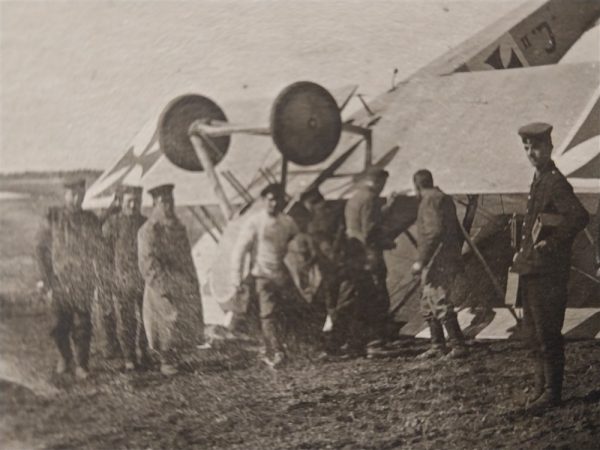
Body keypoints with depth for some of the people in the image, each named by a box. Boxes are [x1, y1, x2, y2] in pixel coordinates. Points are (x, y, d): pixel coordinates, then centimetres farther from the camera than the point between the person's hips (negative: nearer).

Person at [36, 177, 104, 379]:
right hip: (60, 281, 0)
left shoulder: (91, 220, 2)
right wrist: (47, 278, 0)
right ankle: (65, 358, 26)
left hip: (84, 282, 0)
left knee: (82, 324, -1)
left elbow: (98, 249, 9)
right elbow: (41, 248, 4)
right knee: (61, 324, 2)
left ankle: (82, 365, 13)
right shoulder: (53, 218, 0)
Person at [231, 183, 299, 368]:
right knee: (267, 314, -12)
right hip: (263, 274, -4)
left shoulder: (287, 222, 8)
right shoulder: (254, 222, -4)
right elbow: (240, 249, -4)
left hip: (283, 274, 4)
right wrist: (237, 276, -7)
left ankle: (271, 353, 16)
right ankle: (276, 352, -15)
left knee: (279, 314, 5)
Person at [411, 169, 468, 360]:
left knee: (441, 304, -10)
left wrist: (421, 261, -21)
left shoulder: (430, 201, -11)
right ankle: (437, 346, 18)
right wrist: (456, 257, 26)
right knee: (428, 305, 15)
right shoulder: (444, 199, 19)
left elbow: (434, 232, -23)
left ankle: (458, 346, -10)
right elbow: (457, 231, 22)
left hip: (437, 262, -10)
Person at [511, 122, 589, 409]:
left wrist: (553, 241, -20)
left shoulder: (555, 182, -14)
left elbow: (580, 216, -27)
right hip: (531, 270, 10)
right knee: (534, 333, 15)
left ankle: (552, 392, 5)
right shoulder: (538, 181, 15)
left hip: (547, 272, -10)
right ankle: (542, 387, 25)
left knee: (548, 334, -3)